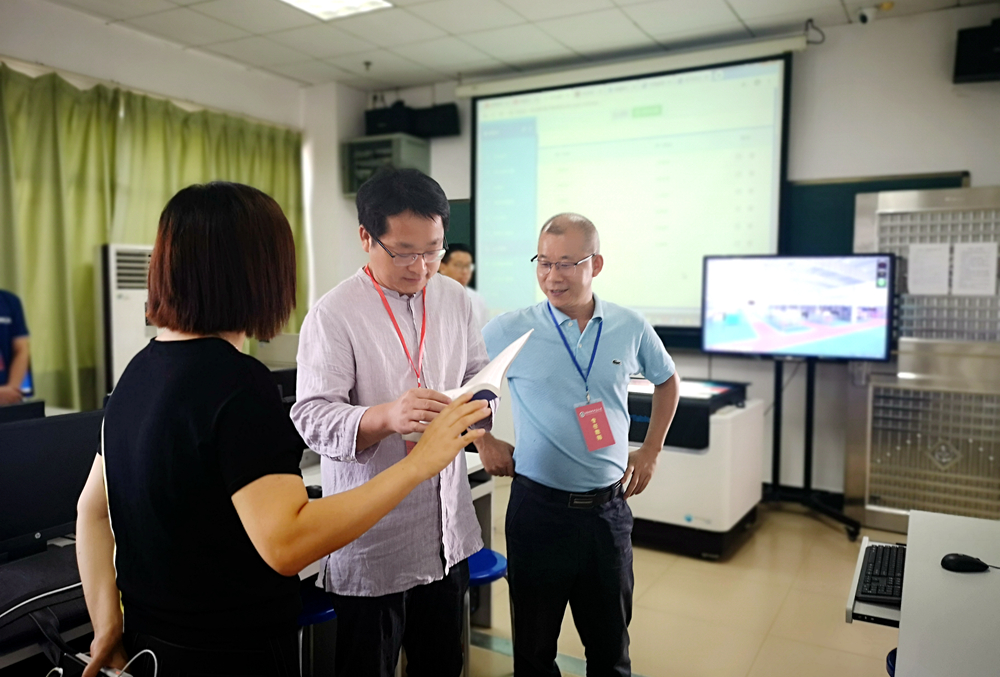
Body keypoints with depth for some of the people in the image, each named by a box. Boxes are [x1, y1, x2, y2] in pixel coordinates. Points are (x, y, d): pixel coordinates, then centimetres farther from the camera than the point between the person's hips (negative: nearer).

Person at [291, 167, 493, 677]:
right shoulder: (334, 314, -14)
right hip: (371, 539, -5)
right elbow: (312, 418, -19)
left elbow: (478, 372, 12)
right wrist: (386, 417, -37)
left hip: (448, 530, 5)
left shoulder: (454, 299, 3)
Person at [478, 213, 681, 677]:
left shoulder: (630, 329, -2)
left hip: (608, 506, 3)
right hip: (539, 506, -2)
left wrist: (651, 450, 11)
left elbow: (666, 380, 16)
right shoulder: (509, 332, -10)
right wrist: (484, 441, -2)